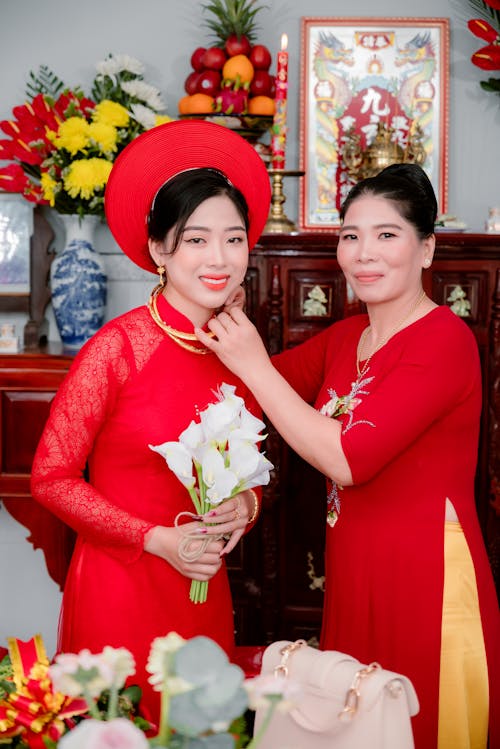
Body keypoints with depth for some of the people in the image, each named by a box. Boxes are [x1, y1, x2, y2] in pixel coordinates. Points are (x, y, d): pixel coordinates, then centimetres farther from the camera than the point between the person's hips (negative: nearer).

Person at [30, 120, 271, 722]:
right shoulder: (119, 347, -16)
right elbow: (51, 478, -11)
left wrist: (245, 505, -7)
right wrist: (158, 540, -16)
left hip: (205, 593, 5)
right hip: (120, 588, -4)